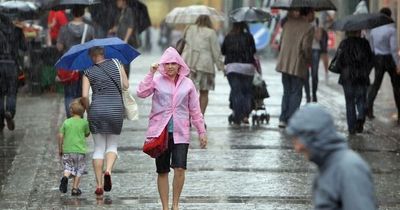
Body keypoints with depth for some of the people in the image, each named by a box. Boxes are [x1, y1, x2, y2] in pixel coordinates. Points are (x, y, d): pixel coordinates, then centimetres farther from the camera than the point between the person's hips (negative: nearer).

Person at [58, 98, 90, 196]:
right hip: (80, 151, -1)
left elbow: (60, 136, 0)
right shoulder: (84, 123, -3)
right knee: (79, 170, 10)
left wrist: (60, 149, 11)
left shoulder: (66, 122, 1)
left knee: (68, 167, 12)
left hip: (67, 150, 1)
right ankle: (75, 188, 6)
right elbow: (87, 134, 10)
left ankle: (65, 177, -20)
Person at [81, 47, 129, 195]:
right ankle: (108, 170, -16)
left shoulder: (88, 73, 1)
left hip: (97, 111, -1)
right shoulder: (116, 64, 4)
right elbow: (126, 86, 7)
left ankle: (99, 185, 5)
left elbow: (85, 95, -8)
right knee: (112, 146, 14)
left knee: (99, 148, 9)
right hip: (116, 111, 1)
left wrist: (88, 109, 8)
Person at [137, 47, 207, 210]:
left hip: (180, 132, 0)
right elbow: (141, 93, -14)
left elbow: (195, 110, 11)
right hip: (160, 131, 0)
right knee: (162, 171, 5)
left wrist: (202, 132, 11)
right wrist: (150, 74, -13)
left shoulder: (187, 84, 7)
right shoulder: (157, 81, 3)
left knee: (180, 169, -14)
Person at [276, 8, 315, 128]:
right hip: (298, 65, -6)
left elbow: (282, 41, 12)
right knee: (295, 93, 3)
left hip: (284, 63, 6)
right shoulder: (309, 28, -12)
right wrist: (308, 59, 0)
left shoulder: (289, 22, 8)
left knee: (287, 91, 17)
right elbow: (306, 47, -18)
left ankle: (283, 119, 15)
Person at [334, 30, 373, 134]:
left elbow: (338, 62, -7)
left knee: (350, 103, 8)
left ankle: (352, 128, 7)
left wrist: (343, 71, 10)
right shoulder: (365, 43, 0)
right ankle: (361, 118, -14)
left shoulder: (344, 44, -4)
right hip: (363, 78, 1)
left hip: (347, 78, -1)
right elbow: (371, 61, 1)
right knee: (361, 99, 13)